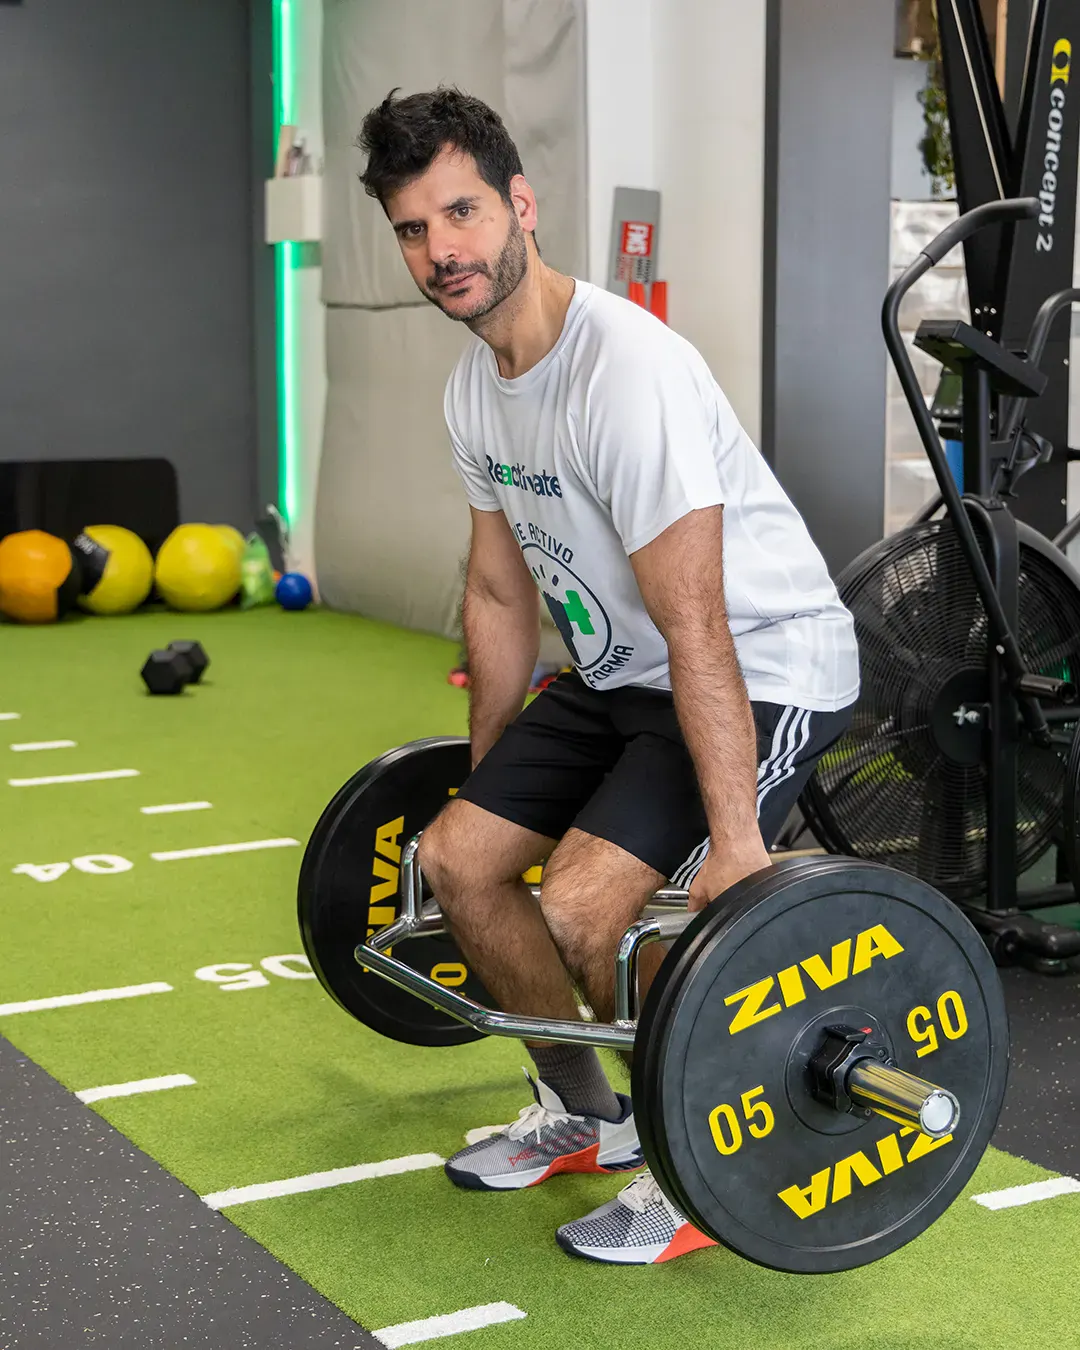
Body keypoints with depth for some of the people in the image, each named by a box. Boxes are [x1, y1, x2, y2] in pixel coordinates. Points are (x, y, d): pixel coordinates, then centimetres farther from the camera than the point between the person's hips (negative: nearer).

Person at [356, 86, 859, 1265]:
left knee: (586, 905, -23)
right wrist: (483, 777, 19)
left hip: (764, 669, -9)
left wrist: (736, 844, -29)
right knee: (459, 855, 5)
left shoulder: (625, 372, -28)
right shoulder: (475, 388, 1)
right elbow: (501, 596, 13)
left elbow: (698, 633, -30)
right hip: (619, 672, 9)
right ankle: (583, 1113, 24)